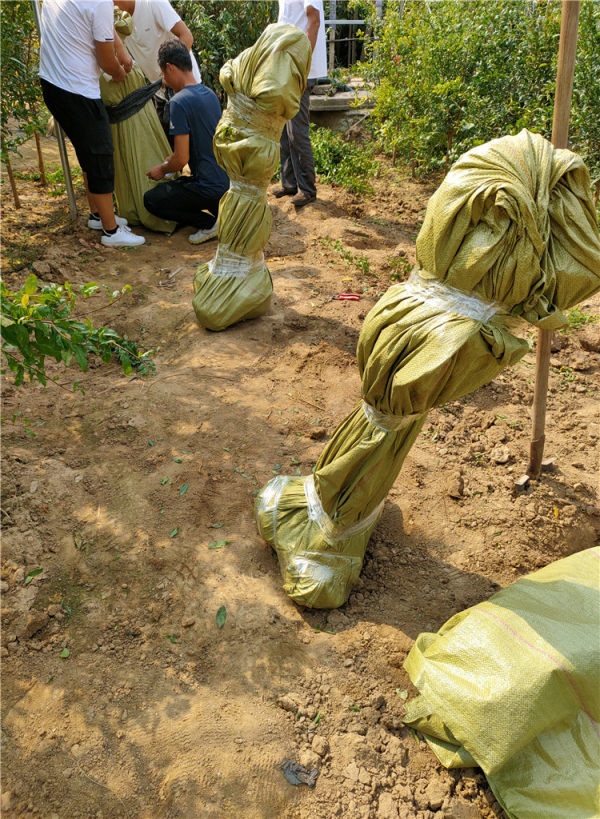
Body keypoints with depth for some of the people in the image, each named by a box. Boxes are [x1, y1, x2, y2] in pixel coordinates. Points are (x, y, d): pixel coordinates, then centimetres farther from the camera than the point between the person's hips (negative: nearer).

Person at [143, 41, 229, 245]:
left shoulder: (180, 102, -18)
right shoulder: (210, 94, 9)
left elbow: (182, 158, -18)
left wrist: (162, 170, 2)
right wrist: (170, 160, 24)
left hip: (210, 186, -8)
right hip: (227, 180, 8)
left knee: (151, 199, 7)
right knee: (175, 184, 32)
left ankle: (210, 223, -2)